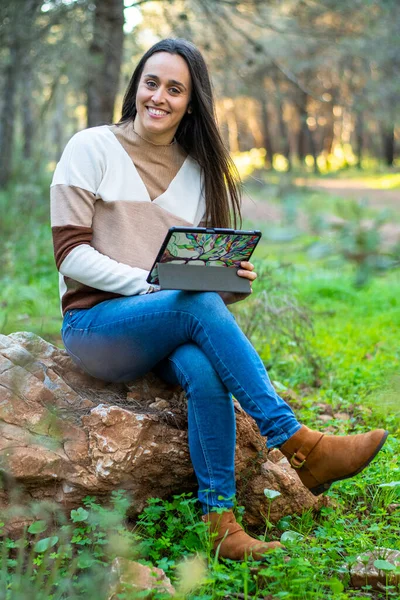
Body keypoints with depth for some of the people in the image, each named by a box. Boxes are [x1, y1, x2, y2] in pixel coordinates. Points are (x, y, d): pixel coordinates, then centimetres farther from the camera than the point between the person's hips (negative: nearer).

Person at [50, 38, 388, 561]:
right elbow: (71, 254, -6)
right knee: (198, 304, -33)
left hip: (175, 330, 3)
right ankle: (300, 446, -31)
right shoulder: (92, 149, 2)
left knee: (204, 370, -33)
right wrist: (154, 283, -19)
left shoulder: (201, 172, 15)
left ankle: (220, 520, -28)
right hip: (95, 323, -3)